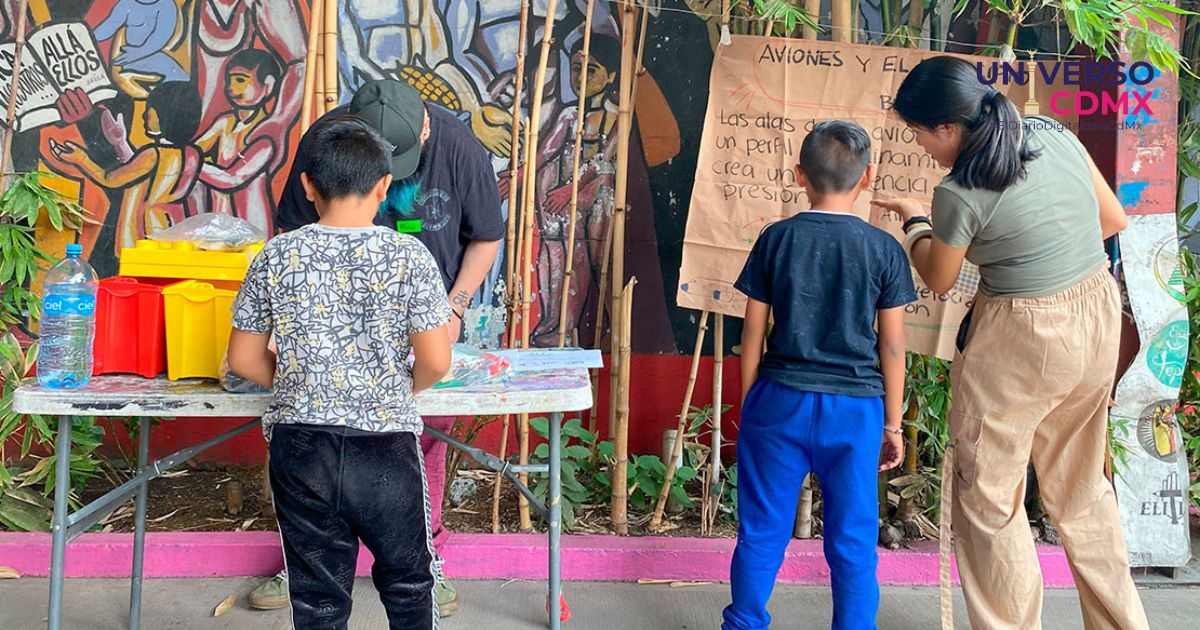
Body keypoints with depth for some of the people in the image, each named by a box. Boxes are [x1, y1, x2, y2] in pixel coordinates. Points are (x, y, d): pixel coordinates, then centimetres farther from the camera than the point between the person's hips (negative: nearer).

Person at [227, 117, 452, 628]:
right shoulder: (409, 257, -9)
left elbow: (243, 360, 2)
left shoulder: (275, 257, -3)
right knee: (408, 584, 20)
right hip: (386, 448, -1)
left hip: (300, 451, 2)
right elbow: (436, 361, -11)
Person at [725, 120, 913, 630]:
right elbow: (892, 345, 0)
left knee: (762, 530, 12)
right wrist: (892, 423, 10)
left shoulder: (776, 239, -1)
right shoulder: (884, 249, -3)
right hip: (855, 407, -1)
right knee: (853, 540, 9)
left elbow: (753, 331, 1)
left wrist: (748, 403, 13)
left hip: (780, 401, 1)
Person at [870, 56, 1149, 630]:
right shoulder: (1054, 134, -2)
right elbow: (1113, 219, 8)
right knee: (1081, 487, 23)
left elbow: (938, 280, -1)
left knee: (987, 496, 9)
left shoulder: (960, 195, -20)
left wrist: (915, 224, 16)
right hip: (1099, 319, 8)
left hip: (1021, 345, -8)